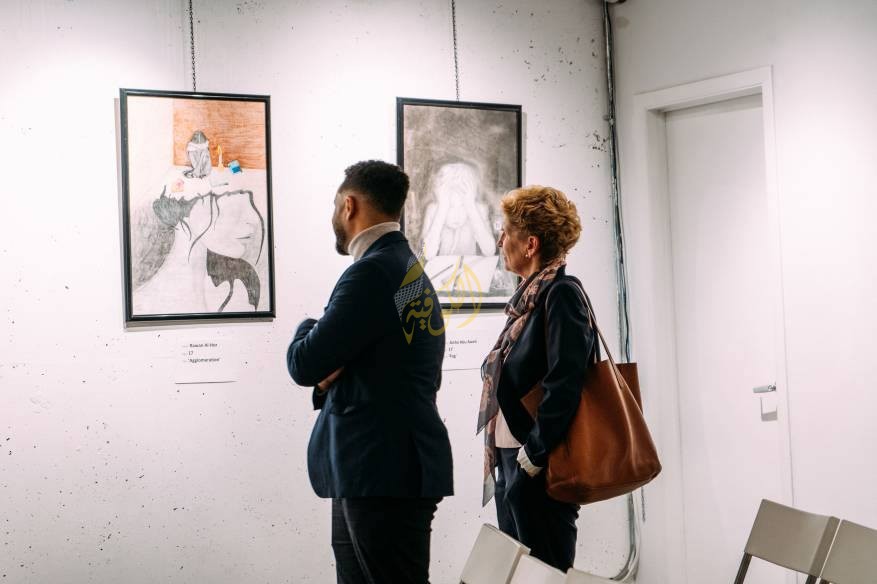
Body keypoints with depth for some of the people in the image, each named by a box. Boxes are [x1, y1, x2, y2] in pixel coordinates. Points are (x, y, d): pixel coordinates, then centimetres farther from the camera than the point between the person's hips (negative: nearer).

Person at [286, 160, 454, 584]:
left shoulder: (372, 272, -16)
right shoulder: (412, 270, 15)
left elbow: (304, 365, -16)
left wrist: (308, 328, 5)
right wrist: (333, 375, 1)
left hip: (382, 474, -10)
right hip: (396, 466, 10)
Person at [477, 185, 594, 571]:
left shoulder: (560, 293, -11)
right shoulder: (531, 296, 14)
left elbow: (565, 381, -20)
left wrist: (533, 454, -19)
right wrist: (507, 459, 13)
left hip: (538, 467, -9)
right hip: (512, 461, 9)